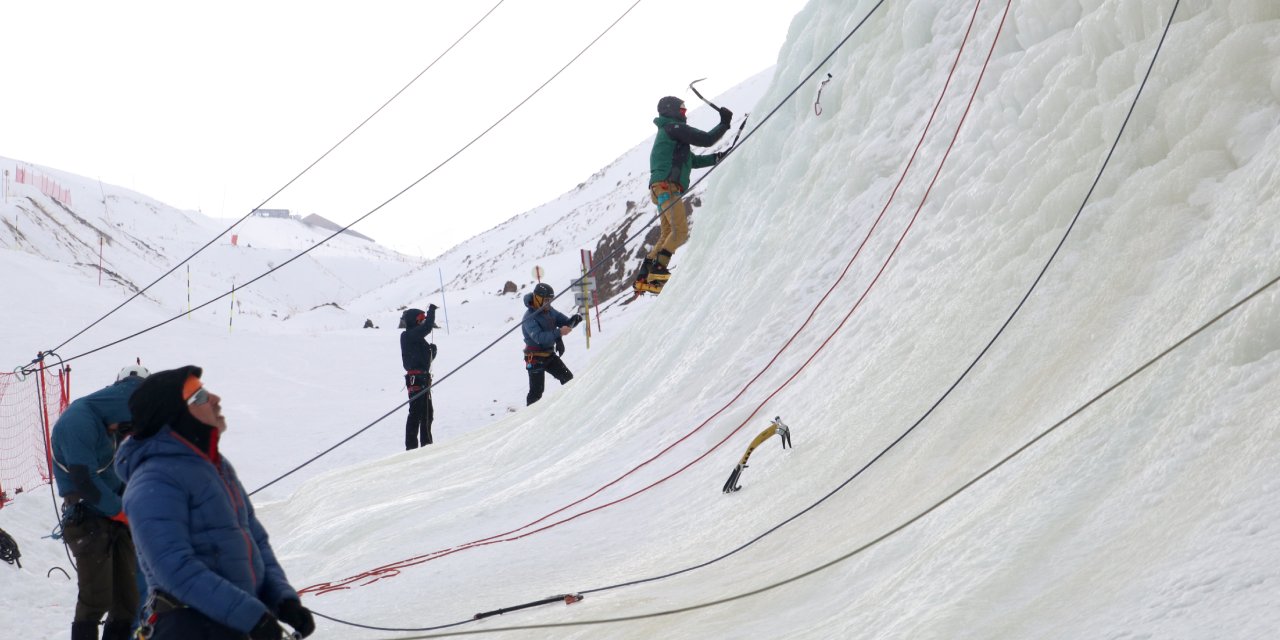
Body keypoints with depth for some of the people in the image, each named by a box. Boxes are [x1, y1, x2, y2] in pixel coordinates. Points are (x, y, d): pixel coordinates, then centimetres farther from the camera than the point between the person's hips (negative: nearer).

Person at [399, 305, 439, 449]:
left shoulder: (416, 338, 20)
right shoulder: (408, 336, -9)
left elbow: (426, 358, 22)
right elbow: (427, 327, -23)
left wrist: (432, 350, 1)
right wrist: (431, 310, -10)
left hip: (423, 379, 10)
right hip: (417, 379, -10)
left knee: (428, 413, 18)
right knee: (417, 413, -11)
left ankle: (426, 443, 28)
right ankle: (411, 446, -11)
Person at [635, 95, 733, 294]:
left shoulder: (668, 132, 30)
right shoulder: (674, 128, -2)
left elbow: (694, 160, 32)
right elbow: (706, 139, -8)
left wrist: (718, 157, 22)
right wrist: (724, 124, 3)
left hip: (665, 189, 10)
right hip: (667, 187, -10)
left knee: (667, 236, 10)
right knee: (680, 232, -17)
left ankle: (644, 277, 5)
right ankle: (658, 271, -23)